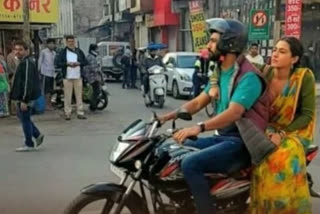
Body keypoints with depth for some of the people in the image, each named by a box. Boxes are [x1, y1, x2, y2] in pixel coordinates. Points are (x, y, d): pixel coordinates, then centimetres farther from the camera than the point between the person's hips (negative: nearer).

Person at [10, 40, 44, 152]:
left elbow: (28, 83, -24)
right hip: (21, 97, 10)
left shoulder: (26, 63, -19)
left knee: (25, 119, -1)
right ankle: (38, 135, 24)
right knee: (21, 116, 19)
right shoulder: (22, 62, 14)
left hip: (26, 97, -10)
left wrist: (24, 100, -24)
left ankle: (29, 145, 11)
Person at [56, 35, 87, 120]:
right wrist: (67, 63, -15)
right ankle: (67, 113, 6)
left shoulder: (79, 51, 12)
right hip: (67, 77, -2)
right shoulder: (63, 52, 5)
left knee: (79, 95, 2)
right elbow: (58, 63, -1)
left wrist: (79, 63, -7)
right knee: (67, 96, -1)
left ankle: (80, 113, 6)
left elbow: (85, 62, 12)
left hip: (78, 77, 2)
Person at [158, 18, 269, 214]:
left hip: (242, 142, -9)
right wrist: (171, 115, -1)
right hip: (223, 137, 10)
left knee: (190, 164, -27)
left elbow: (234, 113, -30)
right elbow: (198, 102, 13)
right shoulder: (220, 72, 13)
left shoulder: (248, 76, -17)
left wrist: (199, 128, -42)